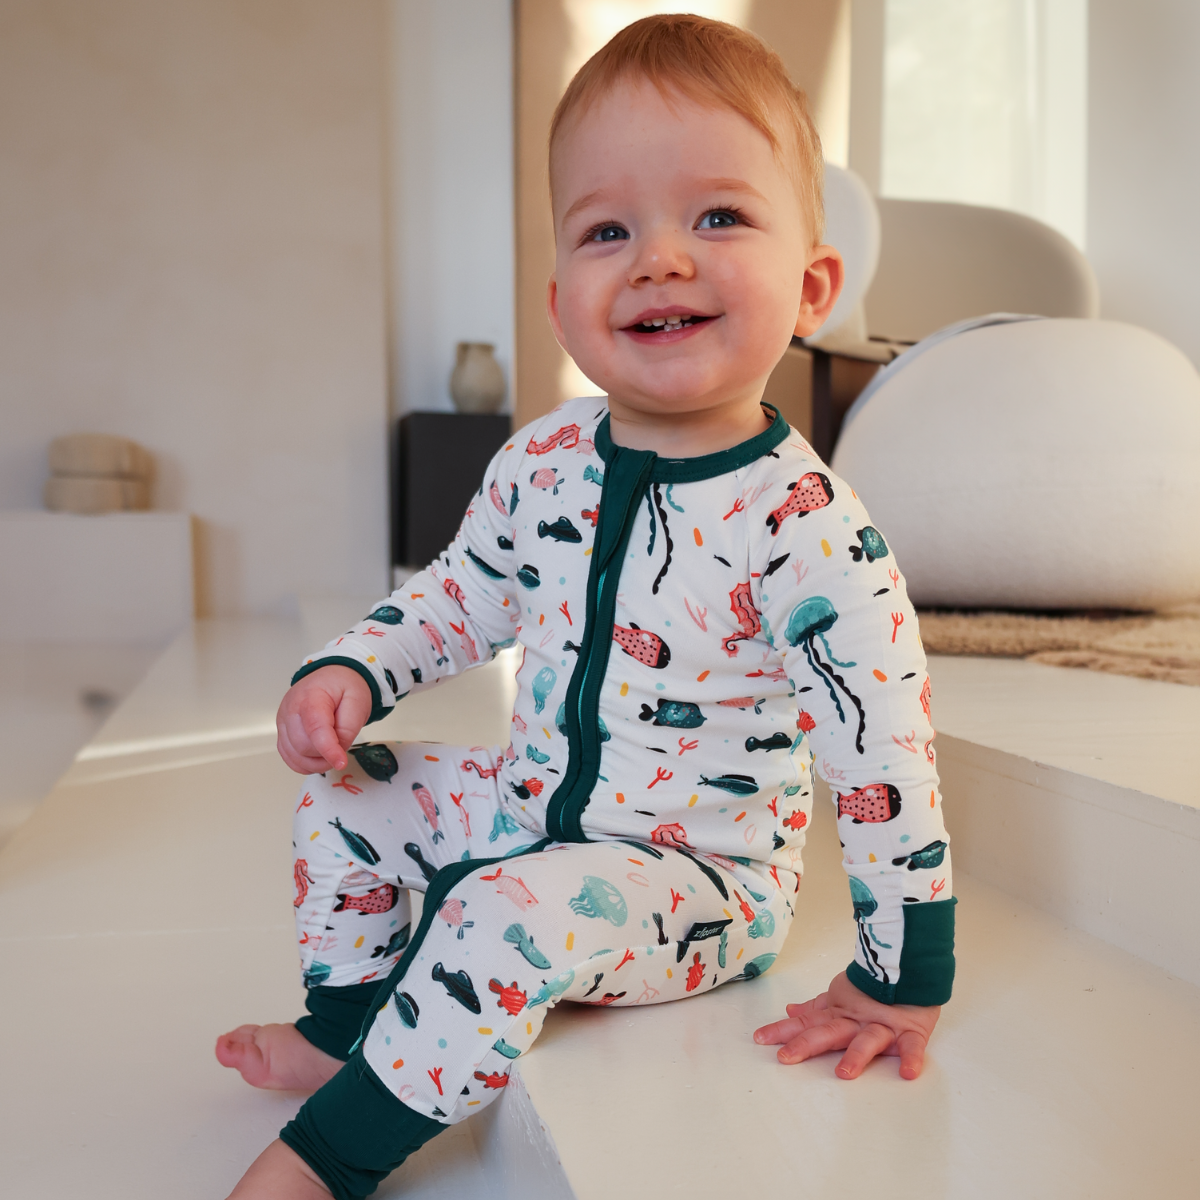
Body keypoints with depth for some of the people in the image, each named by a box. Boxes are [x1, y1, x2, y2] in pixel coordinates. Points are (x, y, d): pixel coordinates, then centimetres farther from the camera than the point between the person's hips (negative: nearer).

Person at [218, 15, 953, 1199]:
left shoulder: (803, 525, -25)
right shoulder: (541, 465, -6)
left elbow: (884, 756, -21)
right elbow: (463, 593, 11)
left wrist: (901, 979, -16)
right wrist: (348, 671, -5)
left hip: (701, 871, -6)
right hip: (534, 805, 7)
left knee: (517, 915, -31)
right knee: (348, 782, 7)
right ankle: (341, 1024, 23)